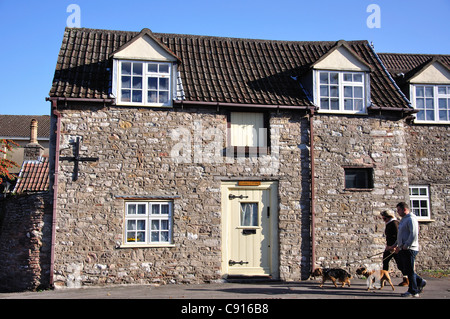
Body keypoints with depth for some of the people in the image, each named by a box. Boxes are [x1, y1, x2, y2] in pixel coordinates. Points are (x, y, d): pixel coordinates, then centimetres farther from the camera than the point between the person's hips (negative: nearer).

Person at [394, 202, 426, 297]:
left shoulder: (411, 219, -13)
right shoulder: (403, 219, 19)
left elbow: (414, 234, -22)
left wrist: (406, 246, -21)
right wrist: (398, 245, 20)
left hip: (409, 249, -10)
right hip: (403, 250, 10)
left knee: (409, 270, -4)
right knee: (403, 268, 13)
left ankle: (413, 291, 5)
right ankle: (420, 281, 25)